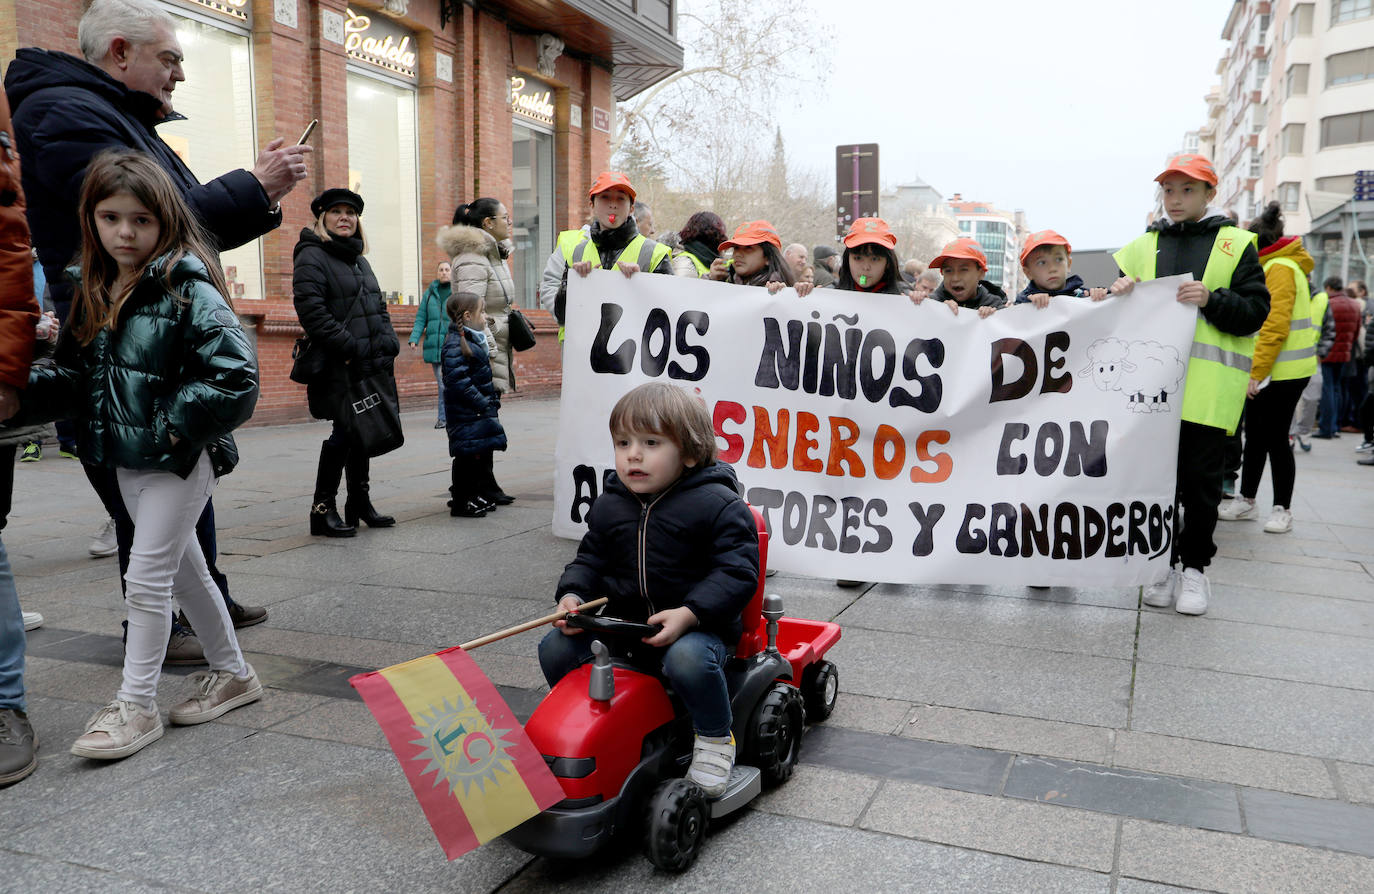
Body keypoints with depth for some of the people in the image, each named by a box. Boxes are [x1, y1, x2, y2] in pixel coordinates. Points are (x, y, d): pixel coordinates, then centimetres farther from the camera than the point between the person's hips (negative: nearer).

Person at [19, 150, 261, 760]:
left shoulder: (188, 290, -15)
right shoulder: (96, 295, 10)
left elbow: (235, 375, -22)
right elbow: (76, 377, 13)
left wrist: (174, 425, -19)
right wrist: (27, 384, -6)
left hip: (180, 461, -8)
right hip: (126, 460, 8)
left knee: (147, 578, -3)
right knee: (184, 570, 16)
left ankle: (136, 706, 12)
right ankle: (232, 673, 32)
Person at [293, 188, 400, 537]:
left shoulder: (359, 259, 22)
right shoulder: (312, 256, -6)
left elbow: (378, 307, 25)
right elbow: (312, 310, -17)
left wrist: (389, 344, 9)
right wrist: (349, 348, -20)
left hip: (372, 366, 8)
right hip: (340, 370, -8)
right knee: (344, 433, -8)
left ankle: (359, 502, 24)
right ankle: (322, 508, 2)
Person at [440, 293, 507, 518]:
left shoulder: (474, 340, 15)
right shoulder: (455, 345, -18)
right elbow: (458, 381, -24)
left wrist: (492, 402, 16)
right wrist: (483, 404, -22)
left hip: (480, 414, 10)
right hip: (467, 415, -10)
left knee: (482, 455, 17)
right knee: (468, 457, -4)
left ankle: (479, 496, 28)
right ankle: (460, 502, 5)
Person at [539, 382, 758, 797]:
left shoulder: (718, 504, -10)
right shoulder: (609, 506, 8)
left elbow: (738, 571, -16)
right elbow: (590, 559, 17)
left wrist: (688, 614, -28)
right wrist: (572, 595, -5)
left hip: (697, 626, -5)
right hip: (622, 622, 6)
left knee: (688, 659, -37)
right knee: (555, 648, -10)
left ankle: (715, 739, -8)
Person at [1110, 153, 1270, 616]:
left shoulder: (1235, 245, 6)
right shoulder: (1143, 246, 14)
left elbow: (1256, 311, 0)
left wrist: (1211, 301, -15)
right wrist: (1120, 295, -4)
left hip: (1207, 385, -2)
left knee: (1201, 478, 1)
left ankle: (1195, 566, 15)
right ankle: (1163, 561, 19)